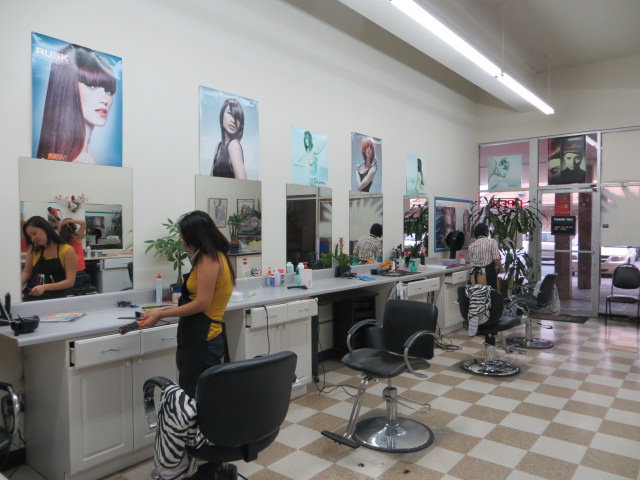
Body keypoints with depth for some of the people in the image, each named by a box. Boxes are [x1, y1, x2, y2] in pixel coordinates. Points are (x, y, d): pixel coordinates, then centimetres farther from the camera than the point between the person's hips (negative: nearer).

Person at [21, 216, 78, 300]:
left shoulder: (68, 251, -3)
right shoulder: (33, 249, 13)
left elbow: (70, 282, -8)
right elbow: (27, 272, 15)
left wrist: (45, 287, -19)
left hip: (56, 297, -4)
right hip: (32, 296, 4)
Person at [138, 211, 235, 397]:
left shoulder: (209, 259, -12)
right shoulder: (217, 256, 16)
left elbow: (202, 303, -18)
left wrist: (161, 314, -9)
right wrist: (162, 310, 15)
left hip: (202, 338, -9)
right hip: (202, 335, 9)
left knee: (192, 396, -4)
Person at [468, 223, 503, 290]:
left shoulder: (471, 246, 6)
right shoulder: (492, 241, -3)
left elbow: (471, 261, 6)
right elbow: (496, 259, -11)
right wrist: (501, 268, 4)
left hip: (475, 274, 4)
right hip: (489, 272, -4)